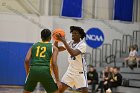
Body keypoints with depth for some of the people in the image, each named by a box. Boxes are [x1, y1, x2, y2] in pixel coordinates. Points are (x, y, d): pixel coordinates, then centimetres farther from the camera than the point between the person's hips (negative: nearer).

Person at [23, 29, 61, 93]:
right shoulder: (53, 48, 14)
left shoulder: (34, 46, 22)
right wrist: (57, 80, 3)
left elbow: (26, 60, 9)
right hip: (45, 71, -2)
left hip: (33, 70, 3)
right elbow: (54, 63, 1)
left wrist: (28, 74, 20)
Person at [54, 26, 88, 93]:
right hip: (70, 70, 6)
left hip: (80, 71, -6)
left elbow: (73, 53, -34)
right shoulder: (70, 43, 3)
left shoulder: (82, 45, -18)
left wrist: (64, 41, -34)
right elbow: (58, 49, 3)